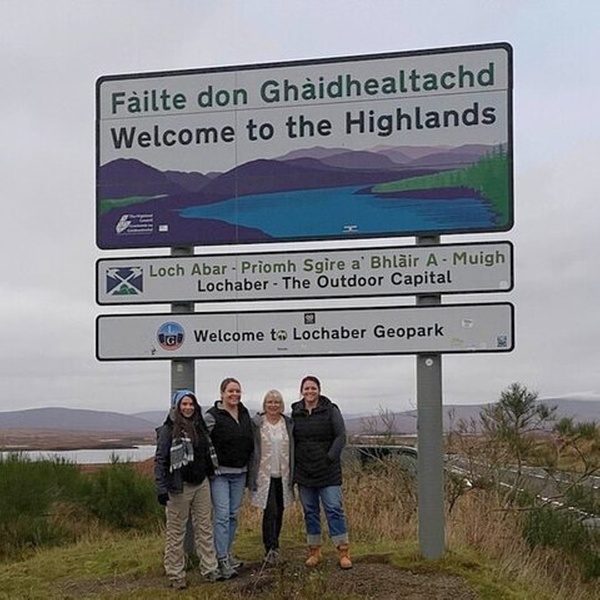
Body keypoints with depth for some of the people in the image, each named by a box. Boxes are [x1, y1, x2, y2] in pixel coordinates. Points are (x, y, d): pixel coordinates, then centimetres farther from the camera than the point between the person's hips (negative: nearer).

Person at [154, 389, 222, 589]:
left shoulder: (199, 426, 9)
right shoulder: (168, 430, -9)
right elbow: (160, 460, -11)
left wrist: (210, 475, 13)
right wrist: (161, 488, -17)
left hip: (201, 484, 6)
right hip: (180, 487, -6)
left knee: (205, 528, 8)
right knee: (176, 532, 2)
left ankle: (210, 569, 15)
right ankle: (176, 576, 9)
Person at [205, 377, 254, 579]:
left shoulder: (245, 413, 10)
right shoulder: (212, 415, -9)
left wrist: (249, 466, 17)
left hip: (240, 472, 6)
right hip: (220, 472, -6)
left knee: (234, 514, 11)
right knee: (222, 515, -10)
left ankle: (227, 553, 23)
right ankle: (222, 560, -8)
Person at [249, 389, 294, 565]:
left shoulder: (288, 423, 7)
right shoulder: (256, 423, -3)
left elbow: (293, 450, 11)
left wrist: (293, 475, 8)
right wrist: (251, 476, -5)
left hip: (283, 476, 4)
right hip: (264, 476, -4)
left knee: (279, 513, 10)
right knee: (270, 512, -11)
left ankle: (272, 547, 24)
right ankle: (271, 548, -6)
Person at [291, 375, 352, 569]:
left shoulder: (330, 410, -3)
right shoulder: (295, 413, 6)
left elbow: (341, 436, -5)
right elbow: (292, 440, 13)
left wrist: (330, 457, -13)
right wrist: (293, 464, 4)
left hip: (328, 471, -3)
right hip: (304, 471, 4)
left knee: (334, 509, -5)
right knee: (310, 511, 9)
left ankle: (344, 551, 0)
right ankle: (314, 551, 18)